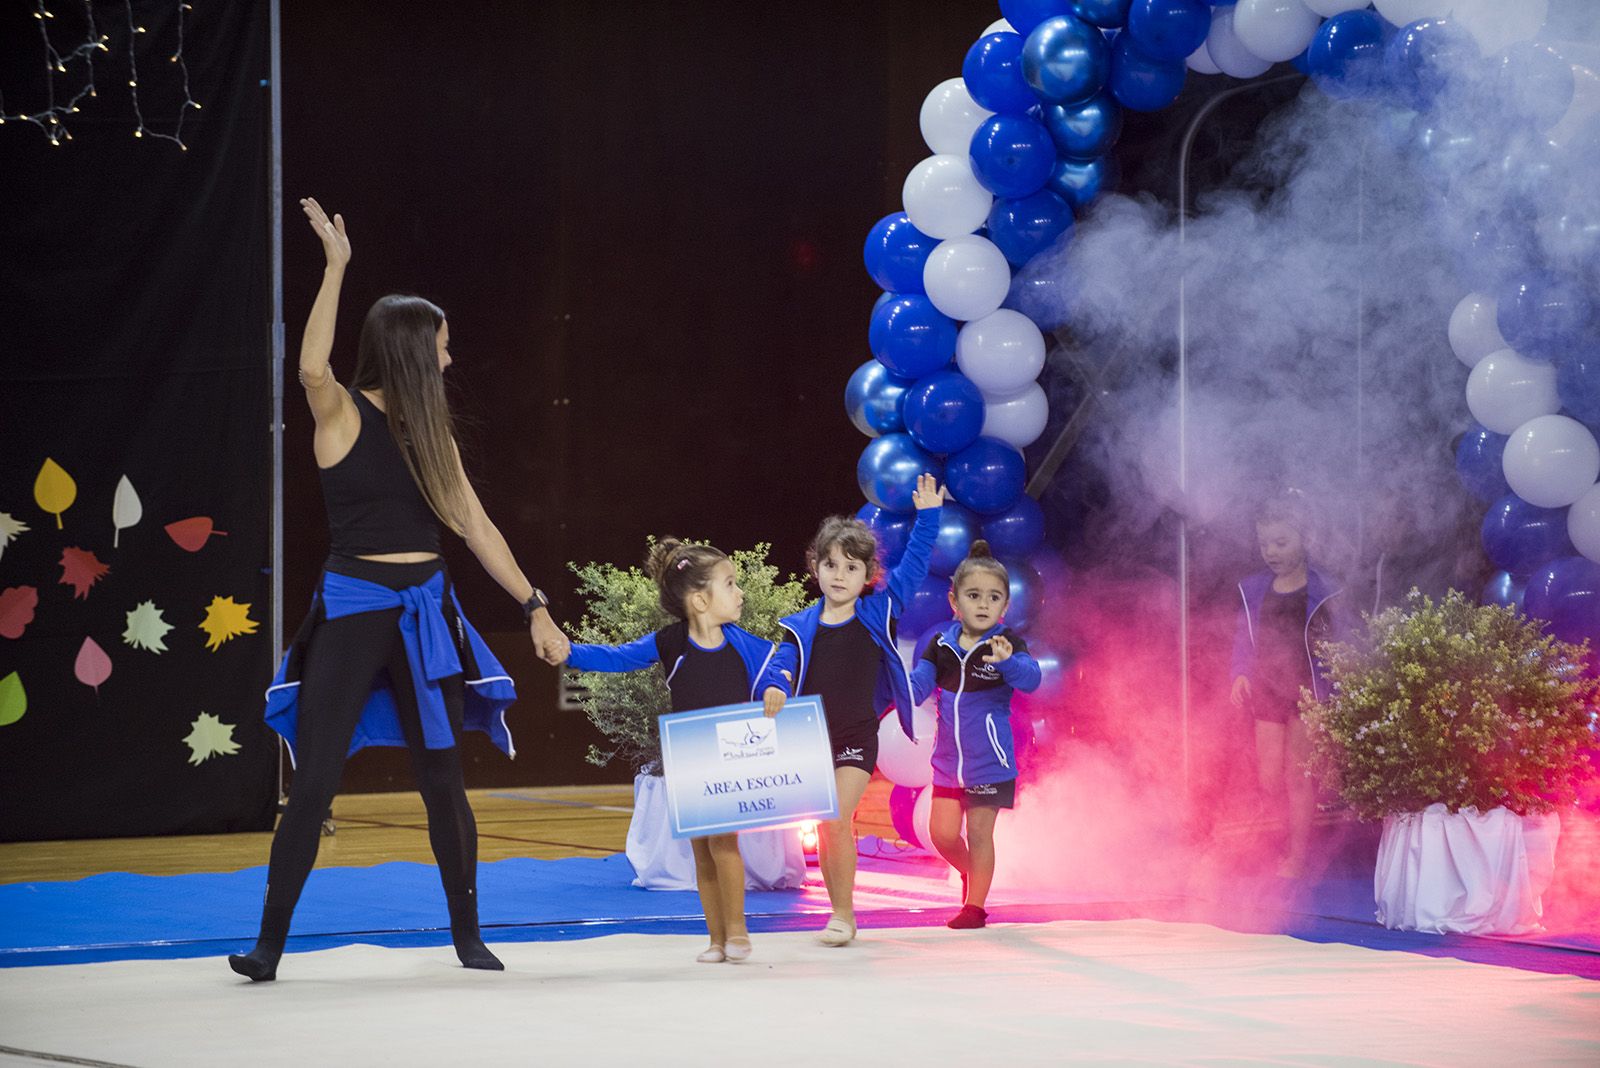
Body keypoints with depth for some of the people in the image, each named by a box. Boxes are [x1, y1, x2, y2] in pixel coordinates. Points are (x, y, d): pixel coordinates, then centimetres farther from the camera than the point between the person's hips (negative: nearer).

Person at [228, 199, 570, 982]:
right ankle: (270, 944, 0)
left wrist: (535, 608, 10)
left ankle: (468, 937, 17)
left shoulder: (429, 432, 11)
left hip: (425, 615, 5)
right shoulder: (342, 415, -5)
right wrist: (335, 268, -29)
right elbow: (312, 368, -28)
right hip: (353, 612, -5)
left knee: (443, 782, 7)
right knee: (315, 782, -6)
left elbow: (476, 526, 14)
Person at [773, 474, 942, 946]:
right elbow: (784, 665, -2)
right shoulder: (802, 628, 2)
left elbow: (913, 567, -1)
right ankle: (839, 915, 19)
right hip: (811, 740, 3)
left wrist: (927, 515, -5)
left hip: (856, 739, -3)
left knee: (837, 820, -16)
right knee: (825, 829, 7)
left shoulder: (878, 614, -1)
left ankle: (844, 914, -7)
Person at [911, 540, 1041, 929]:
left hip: (990, 760, -4)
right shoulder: (941, 645, 3)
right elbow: (918, 686, 1)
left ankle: (975, 904, 15)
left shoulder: (1006, 643, -10)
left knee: (979, 833, 2)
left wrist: (1006, 661, -47)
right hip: (948, 759, 4)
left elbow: (1030, 679, -26)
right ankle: (969, 873, 33)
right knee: (942, 833, 3)